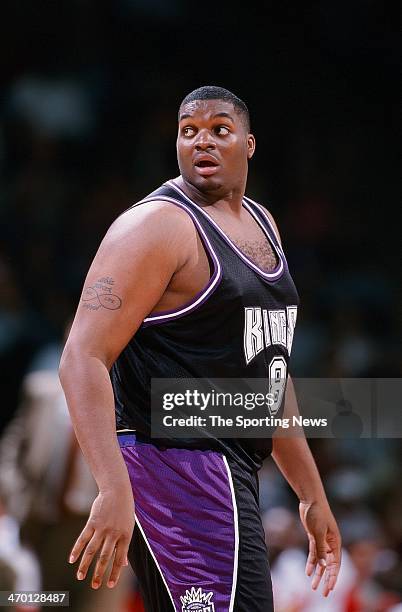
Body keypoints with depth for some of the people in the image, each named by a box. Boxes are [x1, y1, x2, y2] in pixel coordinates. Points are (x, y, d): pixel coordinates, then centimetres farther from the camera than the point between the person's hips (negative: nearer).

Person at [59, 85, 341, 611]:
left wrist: (312, 493, 25)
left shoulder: (261, 224, 17)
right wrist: (115, 489, -31)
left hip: (233, 470, 9)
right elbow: (83, 358, -20)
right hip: (177, 465, -9)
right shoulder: (158, 226, -11)